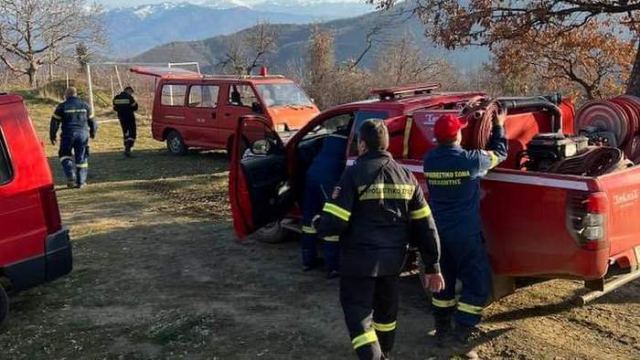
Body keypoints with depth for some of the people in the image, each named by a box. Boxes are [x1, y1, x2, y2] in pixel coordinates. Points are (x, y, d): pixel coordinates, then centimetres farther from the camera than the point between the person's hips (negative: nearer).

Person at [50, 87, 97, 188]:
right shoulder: (85, 105, 8)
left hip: (68, 134, -2)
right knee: (81, 158, 8)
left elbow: (55, 122, 1)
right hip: (83, 134, 2)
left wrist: (52, 135, 10)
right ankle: (81, 181, 8)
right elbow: (92, 121, 15)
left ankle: (70, 176, -5)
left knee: (65, 155, 15)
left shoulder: (62, 106, 1)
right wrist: (92, 132, 30)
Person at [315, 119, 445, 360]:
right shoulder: (406, 176, 3)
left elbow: (334, 222, -18)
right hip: (393, 259, 6)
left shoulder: (355, 174, -14)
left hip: (360, 259, -6)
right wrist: (432, 266, 9)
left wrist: (318, 224, 5)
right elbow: (424, 225, 3)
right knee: (386, 311, 25)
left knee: (358, 315, 4)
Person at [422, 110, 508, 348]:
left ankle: (442, 330, 25)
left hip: (437, 233, 5)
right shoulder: (471, 159, -16)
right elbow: (500, 153, 3)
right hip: (465, 234, -5)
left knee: (443, 281, 18)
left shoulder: (429, 160, -4)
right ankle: (462, 330, 9)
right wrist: (499, 126, 19)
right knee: (477, 282, 9)